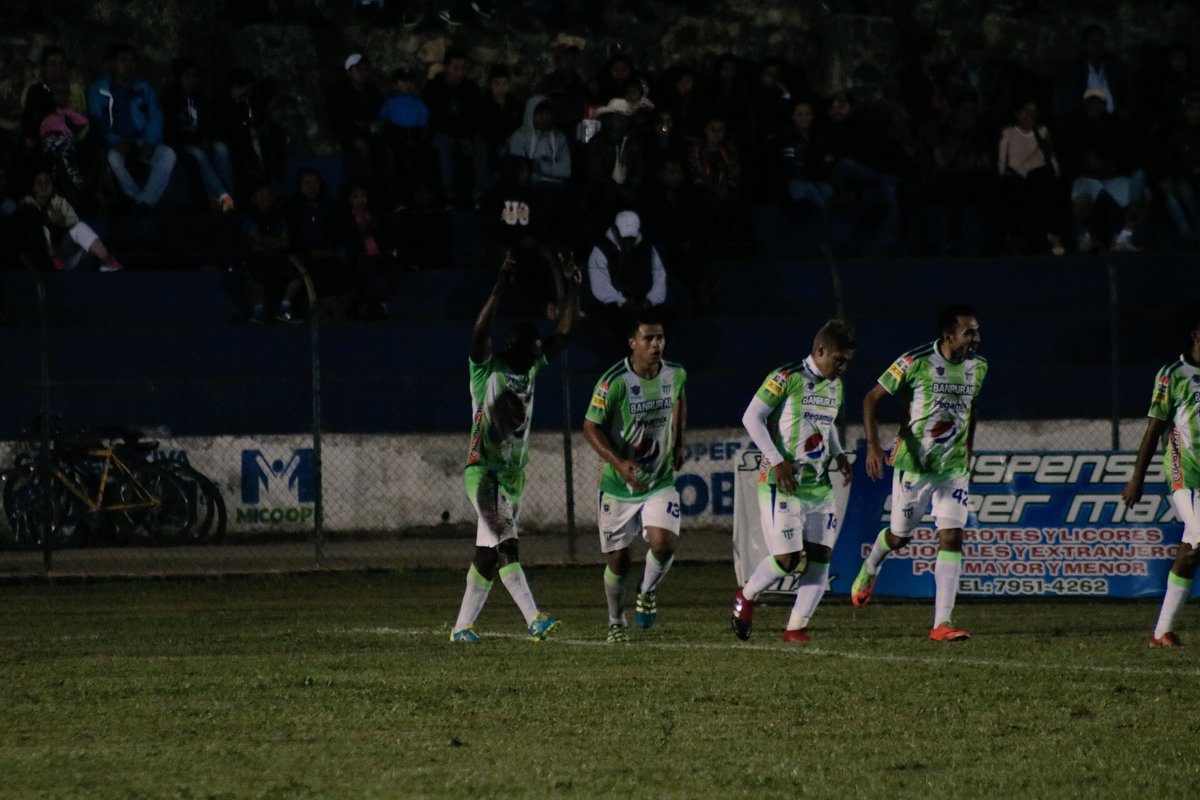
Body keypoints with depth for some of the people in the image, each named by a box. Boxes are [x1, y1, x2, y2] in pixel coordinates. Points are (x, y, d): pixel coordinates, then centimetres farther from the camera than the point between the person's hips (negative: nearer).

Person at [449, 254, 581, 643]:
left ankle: (462, 626, 13)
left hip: (514, 474, 7)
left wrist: (572, 289, 3)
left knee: (488, 553, 7)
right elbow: (481, 332, -26)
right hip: (483, 470, -7)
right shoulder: (487, 369, -8)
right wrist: (501, 286, -30)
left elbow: (564, 334, 12)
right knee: (505, 545, -17)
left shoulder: (531, 369, 10)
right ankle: (534, 619, -27)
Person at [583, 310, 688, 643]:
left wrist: (678, 443, 19)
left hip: (660, 482, 2)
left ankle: (648, 591, 11)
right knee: (617, 560, 5)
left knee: (664, 542, -20)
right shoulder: (613, 382, -19)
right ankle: (616, 623, 28)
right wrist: (619, 463, -26)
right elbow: (591, 428, -13)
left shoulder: (676, 374, -4)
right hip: (618, 487, -2)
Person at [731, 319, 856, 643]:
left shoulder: (835, 386, 13)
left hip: (819, 487, 7)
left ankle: (796, 628, 5)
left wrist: (838, 454, 10)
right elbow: (751, 417, -11)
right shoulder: (787, 379, -11)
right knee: (787, 560, -11)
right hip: (781, 484, -7)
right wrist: (777, 460, -17)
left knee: (820, 558, -2)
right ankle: (746, 597, 17)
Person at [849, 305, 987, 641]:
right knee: (899, 536, 13)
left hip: (954, 469, 3)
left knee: (952, 537, -11)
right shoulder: (916, 362, -16)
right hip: (913, 465, -3)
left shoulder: (978, 367, 0)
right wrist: (873, 446, -19)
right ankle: (869, 570, 49)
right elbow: (872, 398, -9)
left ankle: (942, 623, -14)